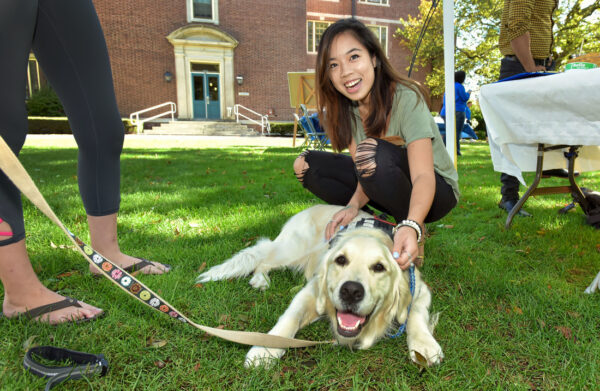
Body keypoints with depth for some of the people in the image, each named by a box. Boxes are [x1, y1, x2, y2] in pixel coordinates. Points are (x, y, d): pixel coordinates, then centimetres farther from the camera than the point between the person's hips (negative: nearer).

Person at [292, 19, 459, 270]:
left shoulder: (406, 99, -24)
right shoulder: (344, 109, -7)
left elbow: (424, 176, -34)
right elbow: (363, 171, -12)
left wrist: (411, 227, -52)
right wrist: (354, 206, -33)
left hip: (436, 191, -5)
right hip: (391, 189, 6)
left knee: (374, 151, -36)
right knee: (306, 164, -8)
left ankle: (406, 236, -14)